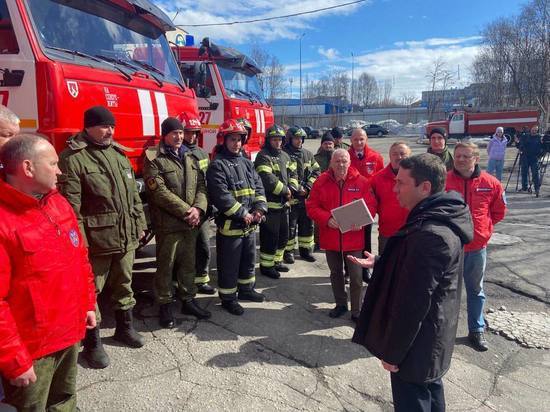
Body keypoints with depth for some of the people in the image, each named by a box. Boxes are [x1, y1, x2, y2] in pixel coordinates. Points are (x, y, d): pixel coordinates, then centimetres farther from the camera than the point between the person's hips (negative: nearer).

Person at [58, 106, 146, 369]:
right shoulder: (73, 157, -10)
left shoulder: (118, 153, 13)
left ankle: (124, 327, 37)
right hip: (95, 239, -6)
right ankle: (92, 343, 21)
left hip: (126, 236, 7)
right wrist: (78, 239, -18)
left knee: (124, 284, 19)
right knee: (91, 290, 6)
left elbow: (133, 194, 16)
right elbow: (70, 204, -15)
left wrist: (139, 224, 14)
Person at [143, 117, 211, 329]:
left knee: (189, 263, 15)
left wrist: (198, 209, -10)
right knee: (166, 266, 5)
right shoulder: (154, 159, -7)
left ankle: (188, 300, 29)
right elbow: (160, 192, -16)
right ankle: (165, 305, 19)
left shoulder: (190, 157, 12)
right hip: (168, 223, -6)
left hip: (191, 222, 6)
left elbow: (201, 185, 8)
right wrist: (186, 211, -17)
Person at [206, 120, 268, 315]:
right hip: (230, 225, -7)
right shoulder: (217, 166, -12)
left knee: (249, 260, 21)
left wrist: (259, 209, -7)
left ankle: (246, 289, 39)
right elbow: (222, 197, -21)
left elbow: (259, 187, 10)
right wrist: (244, 214, -20)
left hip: (250, 224, 7)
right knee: (229, 265, 5)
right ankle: (228, 298, 20)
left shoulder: (247, 163, 12)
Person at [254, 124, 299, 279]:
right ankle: (266, 266, 12)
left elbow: (292, 173, 18)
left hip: (283, 203, 9)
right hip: (270, 204, -9)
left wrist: (292, 188, -1)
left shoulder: (284, 155, 15)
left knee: (283, 235, 18)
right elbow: (268, 179, -25)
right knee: (270, 237, -2)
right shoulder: (263, 156, -13)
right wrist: (285, 190, -15)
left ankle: (277, 261, 33)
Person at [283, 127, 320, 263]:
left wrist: (308, 186, -3)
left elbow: (316, 171, 12)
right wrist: (297, 189, -15)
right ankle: (288, 251, 16)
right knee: (290, 226, 2)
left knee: (307, 225, 14)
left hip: (307, 197, 6)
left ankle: (305, 249, 27)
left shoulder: (308, 154, 11)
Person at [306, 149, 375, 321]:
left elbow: (370, 205, -3)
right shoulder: (321, 181, -3)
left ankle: (356, 310, 19)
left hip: (353, 237, -2)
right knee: (335, 273, 18)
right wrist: (327, 219, -18)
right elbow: (311, 206, -3)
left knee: (356, 276, 2)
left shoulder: (361, 182, -6)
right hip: (330, 236, 2)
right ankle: (340, 304, 37)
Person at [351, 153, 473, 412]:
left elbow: (413, 303, -27)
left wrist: (392, 351, -17)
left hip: (416, 344, -9)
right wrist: (379, 263, 8)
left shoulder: (429, 235, -30)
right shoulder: (440, 220, 2)